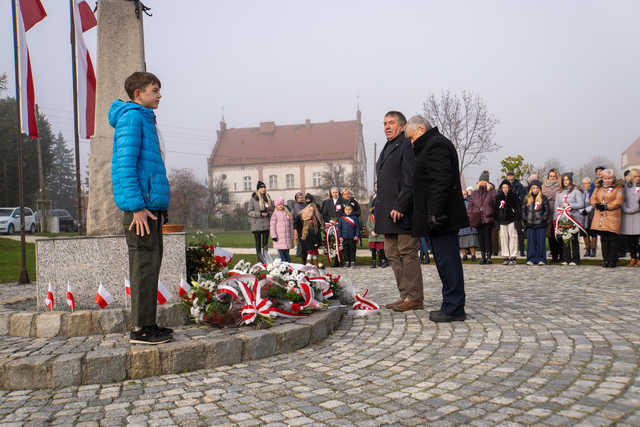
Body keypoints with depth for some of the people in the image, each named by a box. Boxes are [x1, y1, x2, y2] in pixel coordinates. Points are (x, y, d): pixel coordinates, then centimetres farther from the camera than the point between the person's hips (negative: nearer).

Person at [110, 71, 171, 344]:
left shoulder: (146, 120, 22)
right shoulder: (131, 118, -8)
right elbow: (125, 165, -17)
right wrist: (137, 206, -21)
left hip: (151, 206, 10)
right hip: (140, 207, -10)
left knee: (151, 264, 11)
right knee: (144, 265, -7)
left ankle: (147, 324, 18)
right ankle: (140, 328, -1)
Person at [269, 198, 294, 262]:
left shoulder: (287, 213, 13)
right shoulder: (275, 214, -1)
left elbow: (291, 224, 18)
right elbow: (272, 225, -5)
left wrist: (291, 235, 16)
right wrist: (274, 235, -12)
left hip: (287, 237, 4)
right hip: (279, 237, -4)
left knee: (287, 252, 10)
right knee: (281, 252, -6)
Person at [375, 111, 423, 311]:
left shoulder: (407, 145, -8)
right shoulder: (387, 148, 21)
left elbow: (411, 181, -17)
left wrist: (400, 207, -21)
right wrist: (381, 210, 16)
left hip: (402, 212, -10)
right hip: (388, 214, 10)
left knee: (407, 253, -5)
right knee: (392, 254, 11)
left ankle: (414, 298, 3)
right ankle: (405, 295, 18)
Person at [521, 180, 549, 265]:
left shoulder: (543, 198, 5)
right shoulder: (526, 198, 11)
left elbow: (547, 210, 4)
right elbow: (523, 210, 13)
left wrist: (543, 219, -6)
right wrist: (525, 219, 4)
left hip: (541, 224, -2)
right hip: (530, 224, 2)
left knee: (540, 241, 0)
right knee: (531, 242, 3)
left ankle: (541, 259, 7)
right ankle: (531, 259, 9)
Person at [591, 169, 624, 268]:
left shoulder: (618, 188, 2)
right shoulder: (599, 187, 17)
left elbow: (618, 201, -7)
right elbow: (593, 198, 12)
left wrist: (606, 206, -13)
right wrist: (597, 205, -9)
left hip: (613, 216, -4)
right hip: (600, 217, 4)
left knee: (612, 239, -4)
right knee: (603, 239, 7)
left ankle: (612, 260, 3)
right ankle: (605, 260, 13)